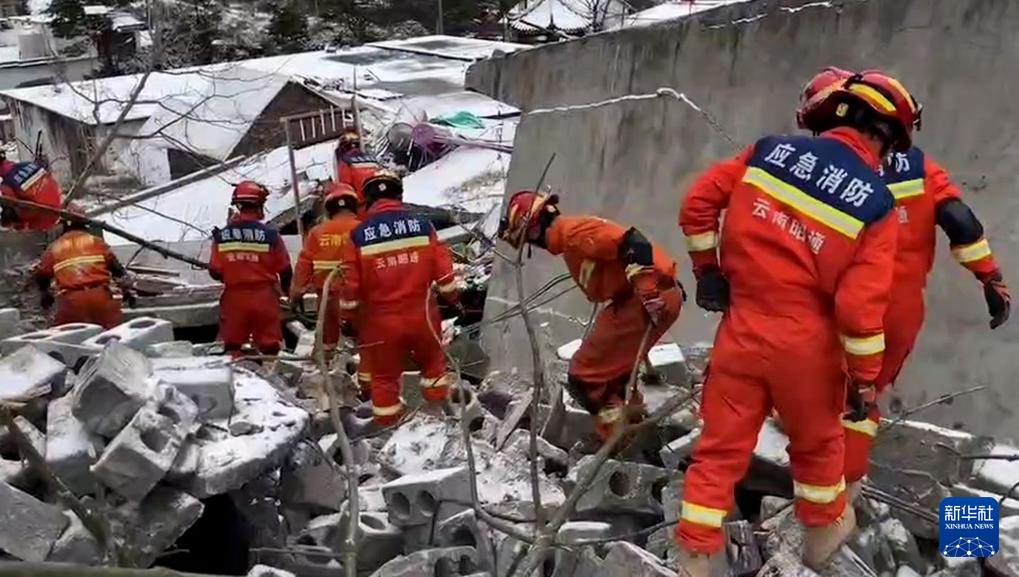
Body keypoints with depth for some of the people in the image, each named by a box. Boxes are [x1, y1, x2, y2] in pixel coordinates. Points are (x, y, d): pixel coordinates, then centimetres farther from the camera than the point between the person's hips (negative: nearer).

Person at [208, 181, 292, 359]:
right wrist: (288, 290, 17)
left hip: (234, 297, 2)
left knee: (232, 344, 13)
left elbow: (215, 272, -2)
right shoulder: (270, 234, -10)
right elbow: (284, 269, -3)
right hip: (264, 297, -2)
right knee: (269, 345, 7)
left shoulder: (221, 235, -5)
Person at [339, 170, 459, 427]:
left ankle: (386, 421, 23)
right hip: (421, 313, 1)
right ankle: (439, 402, 30)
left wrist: (348, 317, 8)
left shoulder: (359, 234, -8)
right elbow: (442, 267, -1)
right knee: (432, 359, 24)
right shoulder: (421, 224, -5)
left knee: (384, 374, 15)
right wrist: (452, 297, 12)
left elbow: (351, 282, -4)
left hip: (381, 319, 0)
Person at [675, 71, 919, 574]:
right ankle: (823, 529, 46)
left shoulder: (771, 150, -3)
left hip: (742, 330, 2)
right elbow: (860, 304, -15)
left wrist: (708, 269, 12)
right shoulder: (876, 203, -11)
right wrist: (864, 377, -4)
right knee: (816, 442, 24)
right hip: (805, 344, -1)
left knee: (721, 448, 12)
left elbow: (698, 203, 0)